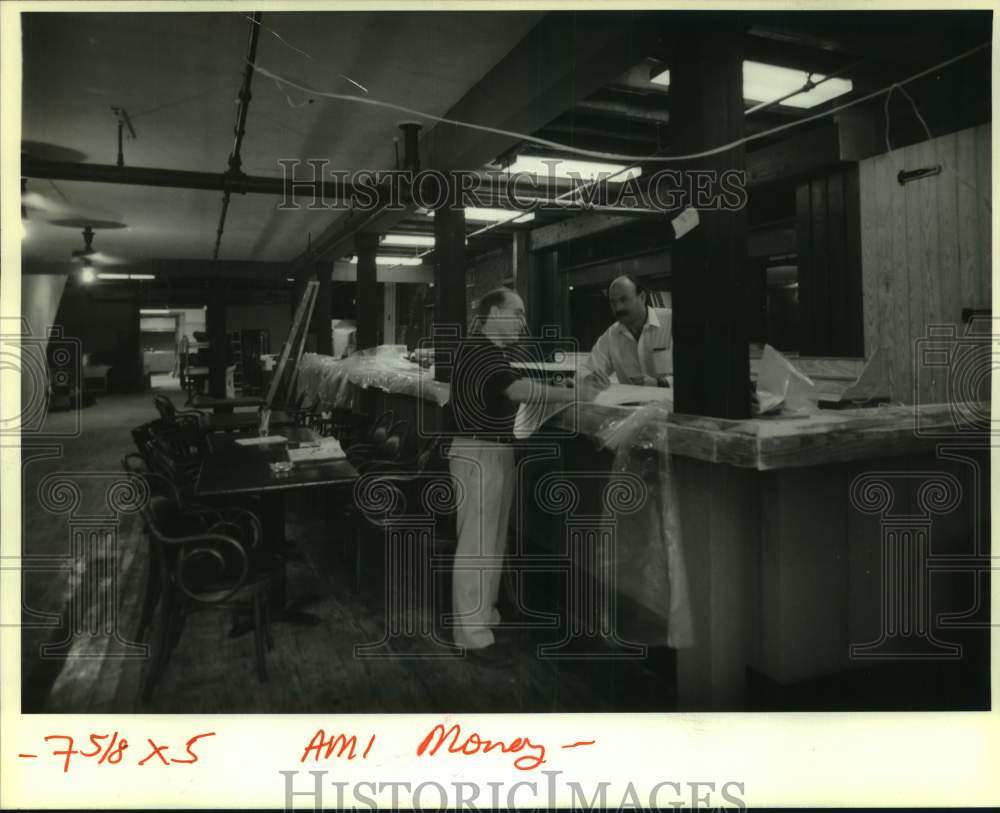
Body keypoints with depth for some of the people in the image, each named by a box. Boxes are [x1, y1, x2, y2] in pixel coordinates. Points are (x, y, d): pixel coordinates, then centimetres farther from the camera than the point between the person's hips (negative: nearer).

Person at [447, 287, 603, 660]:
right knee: (476, 544, -5)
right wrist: (570, 394, -36)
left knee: (493, 541, 17)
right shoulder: (475, 351, -20)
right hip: (477, 454, -10)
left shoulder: (495, 351, 15)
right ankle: (472, 634, 4)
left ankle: (485, 614, 30)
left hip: (499, 451, 10)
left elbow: (510, 393, 11)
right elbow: (517, 388, -35)